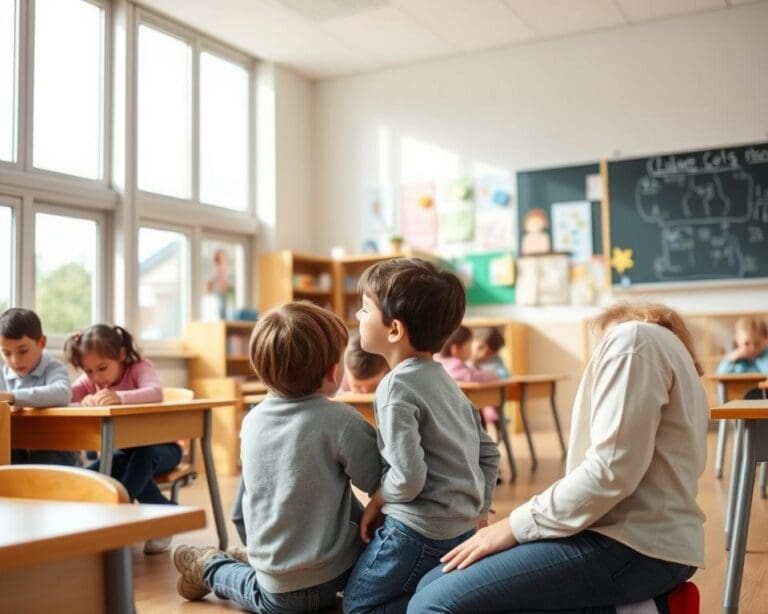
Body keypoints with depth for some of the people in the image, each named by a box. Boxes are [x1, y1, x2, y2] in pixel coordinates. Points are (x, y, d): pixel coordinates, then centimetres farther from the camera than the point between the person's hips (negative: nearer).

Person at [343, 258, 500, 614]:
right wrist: (477, 512, 20)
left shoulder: (396, 388, -17)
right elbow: (488, 453, 13)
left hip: (421, 531, -8)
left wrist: (377, 501, -5)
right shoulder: (442, 379, 9)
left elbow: (408, 478, -24)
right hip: (462, 528, 9)